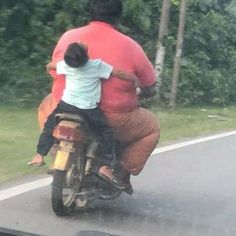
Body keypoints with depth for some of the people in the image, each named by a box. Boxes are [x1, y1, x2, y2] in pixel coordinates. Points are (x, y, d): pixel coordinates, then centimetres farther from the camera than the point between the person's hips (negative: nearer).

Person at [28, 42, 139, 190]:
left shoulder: (66, 64, -1)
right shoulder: (97, 65, -11)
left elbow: (49, 65, 18)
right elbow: (119, 74, -4)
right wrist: (136, 79, 12)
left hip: (67, 105, 3)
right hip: (89, 109, -3)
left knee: (50, 125, 24)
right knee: (107, 134, 8)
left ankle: (40, 156, 20)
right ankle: (105, 166, -3)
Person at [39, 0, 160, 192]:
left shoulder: (68, 37, 0)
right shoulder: (130, 46, -7)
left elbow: (54, 74, 11)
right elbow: (149, 88, 0)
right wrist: (145, 92, 25)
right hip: (111, 120, -2)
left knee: (47, 105, 35)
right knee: (152, 126, 24)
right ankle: (123, 172, 14)